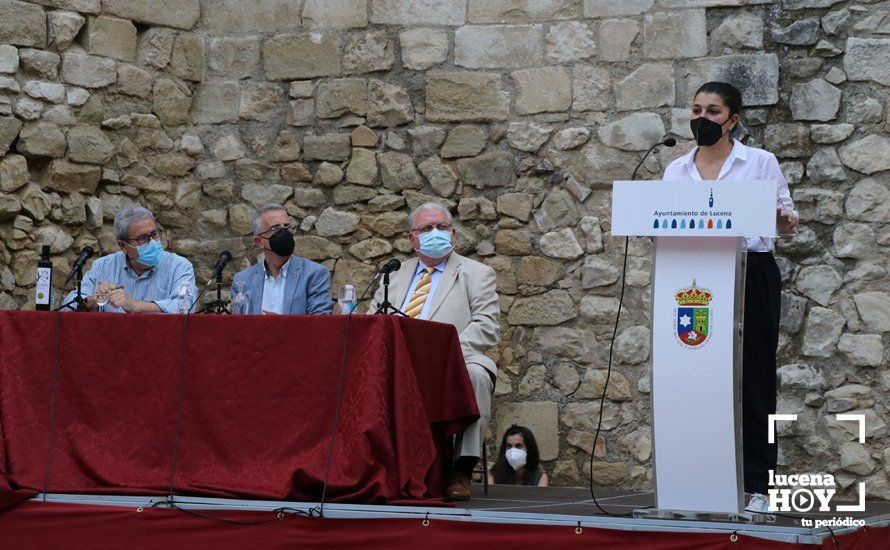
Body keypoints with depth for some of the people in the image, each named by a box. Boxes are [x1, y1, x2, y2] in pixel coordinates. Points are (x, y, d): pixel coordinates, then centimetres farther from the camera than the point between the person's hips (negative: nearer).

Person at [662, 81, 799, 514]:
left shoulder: (761, 162, 5)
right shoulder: (676, 170, 14)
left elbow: (786, 215, 3)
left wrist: (785, 219, -19)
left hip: (752, 275, -3)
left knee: (752, 376, -3)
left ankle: (757, 485, 1)